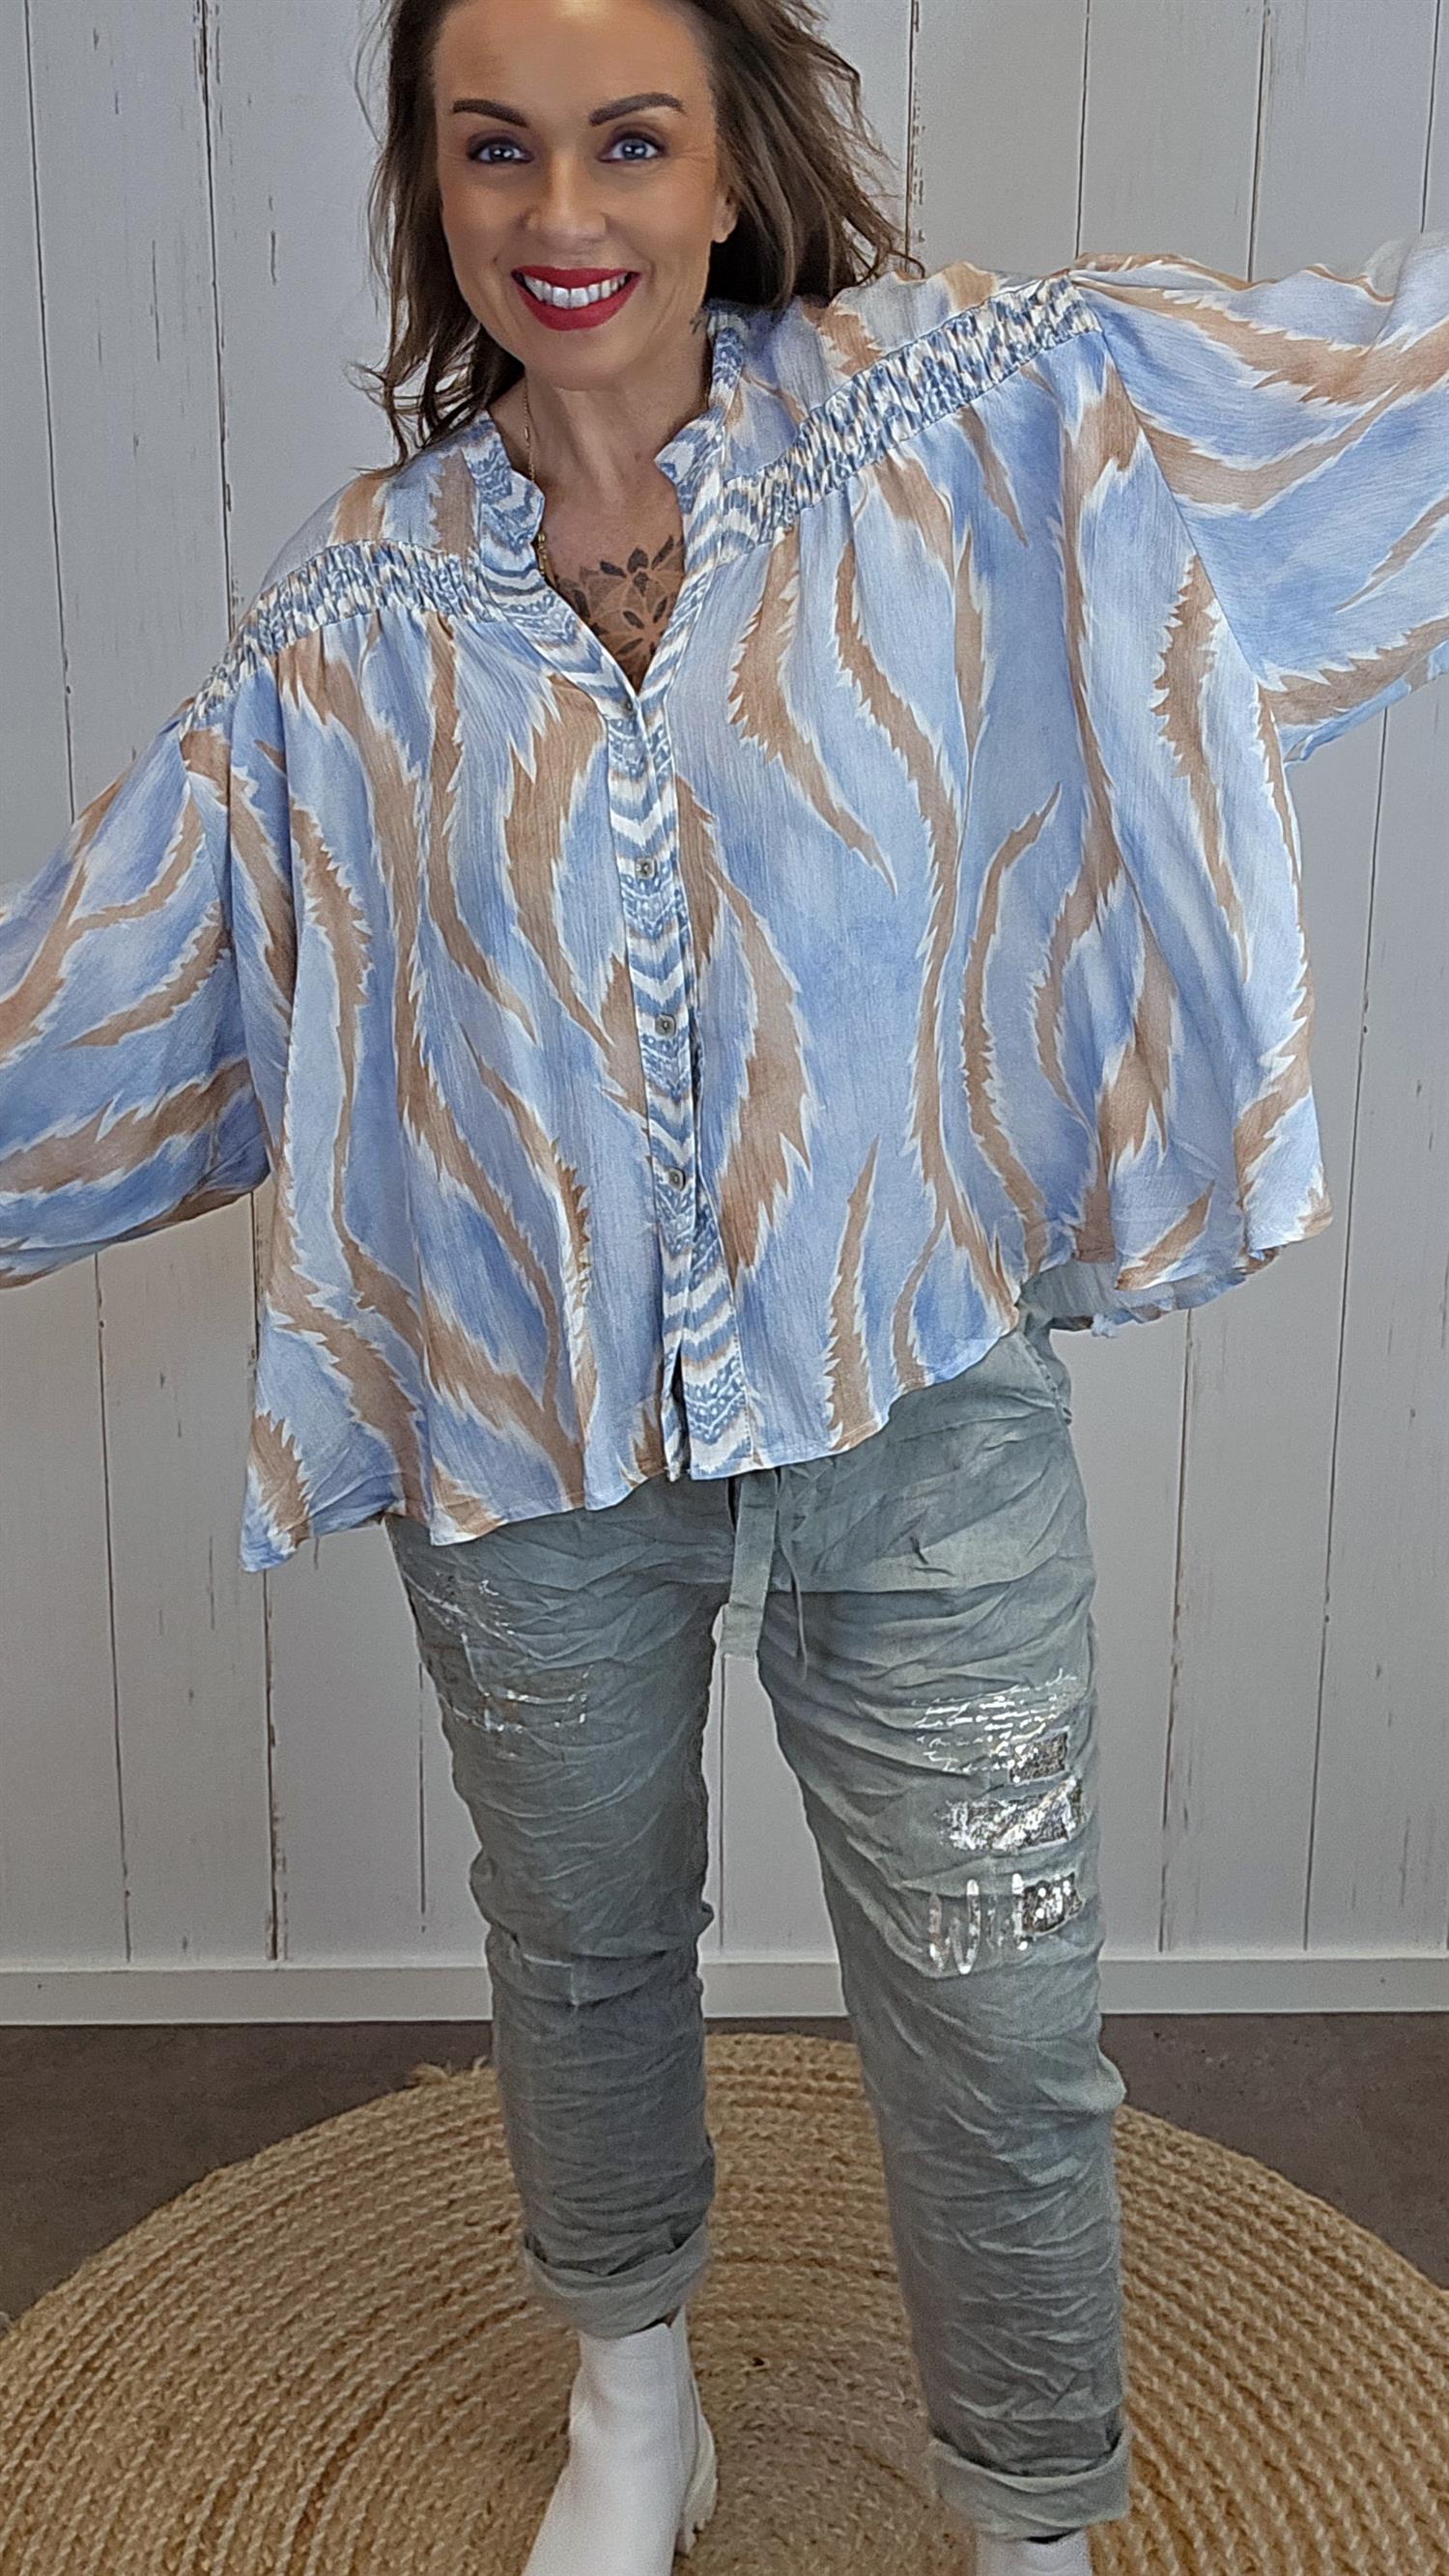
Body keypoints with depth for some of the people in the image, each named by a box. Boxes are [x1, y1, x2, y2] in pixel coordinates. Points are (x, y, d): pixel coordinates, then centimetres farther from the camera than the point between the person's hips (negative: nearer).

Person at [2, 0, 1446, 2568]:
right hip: (526, 1441, 2)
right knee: (580, 1954, 22)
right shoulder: (361, 605, -2)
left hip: (920, 1412, -1)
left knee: (995, 2025, 9)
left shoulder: (969, 416, -6)